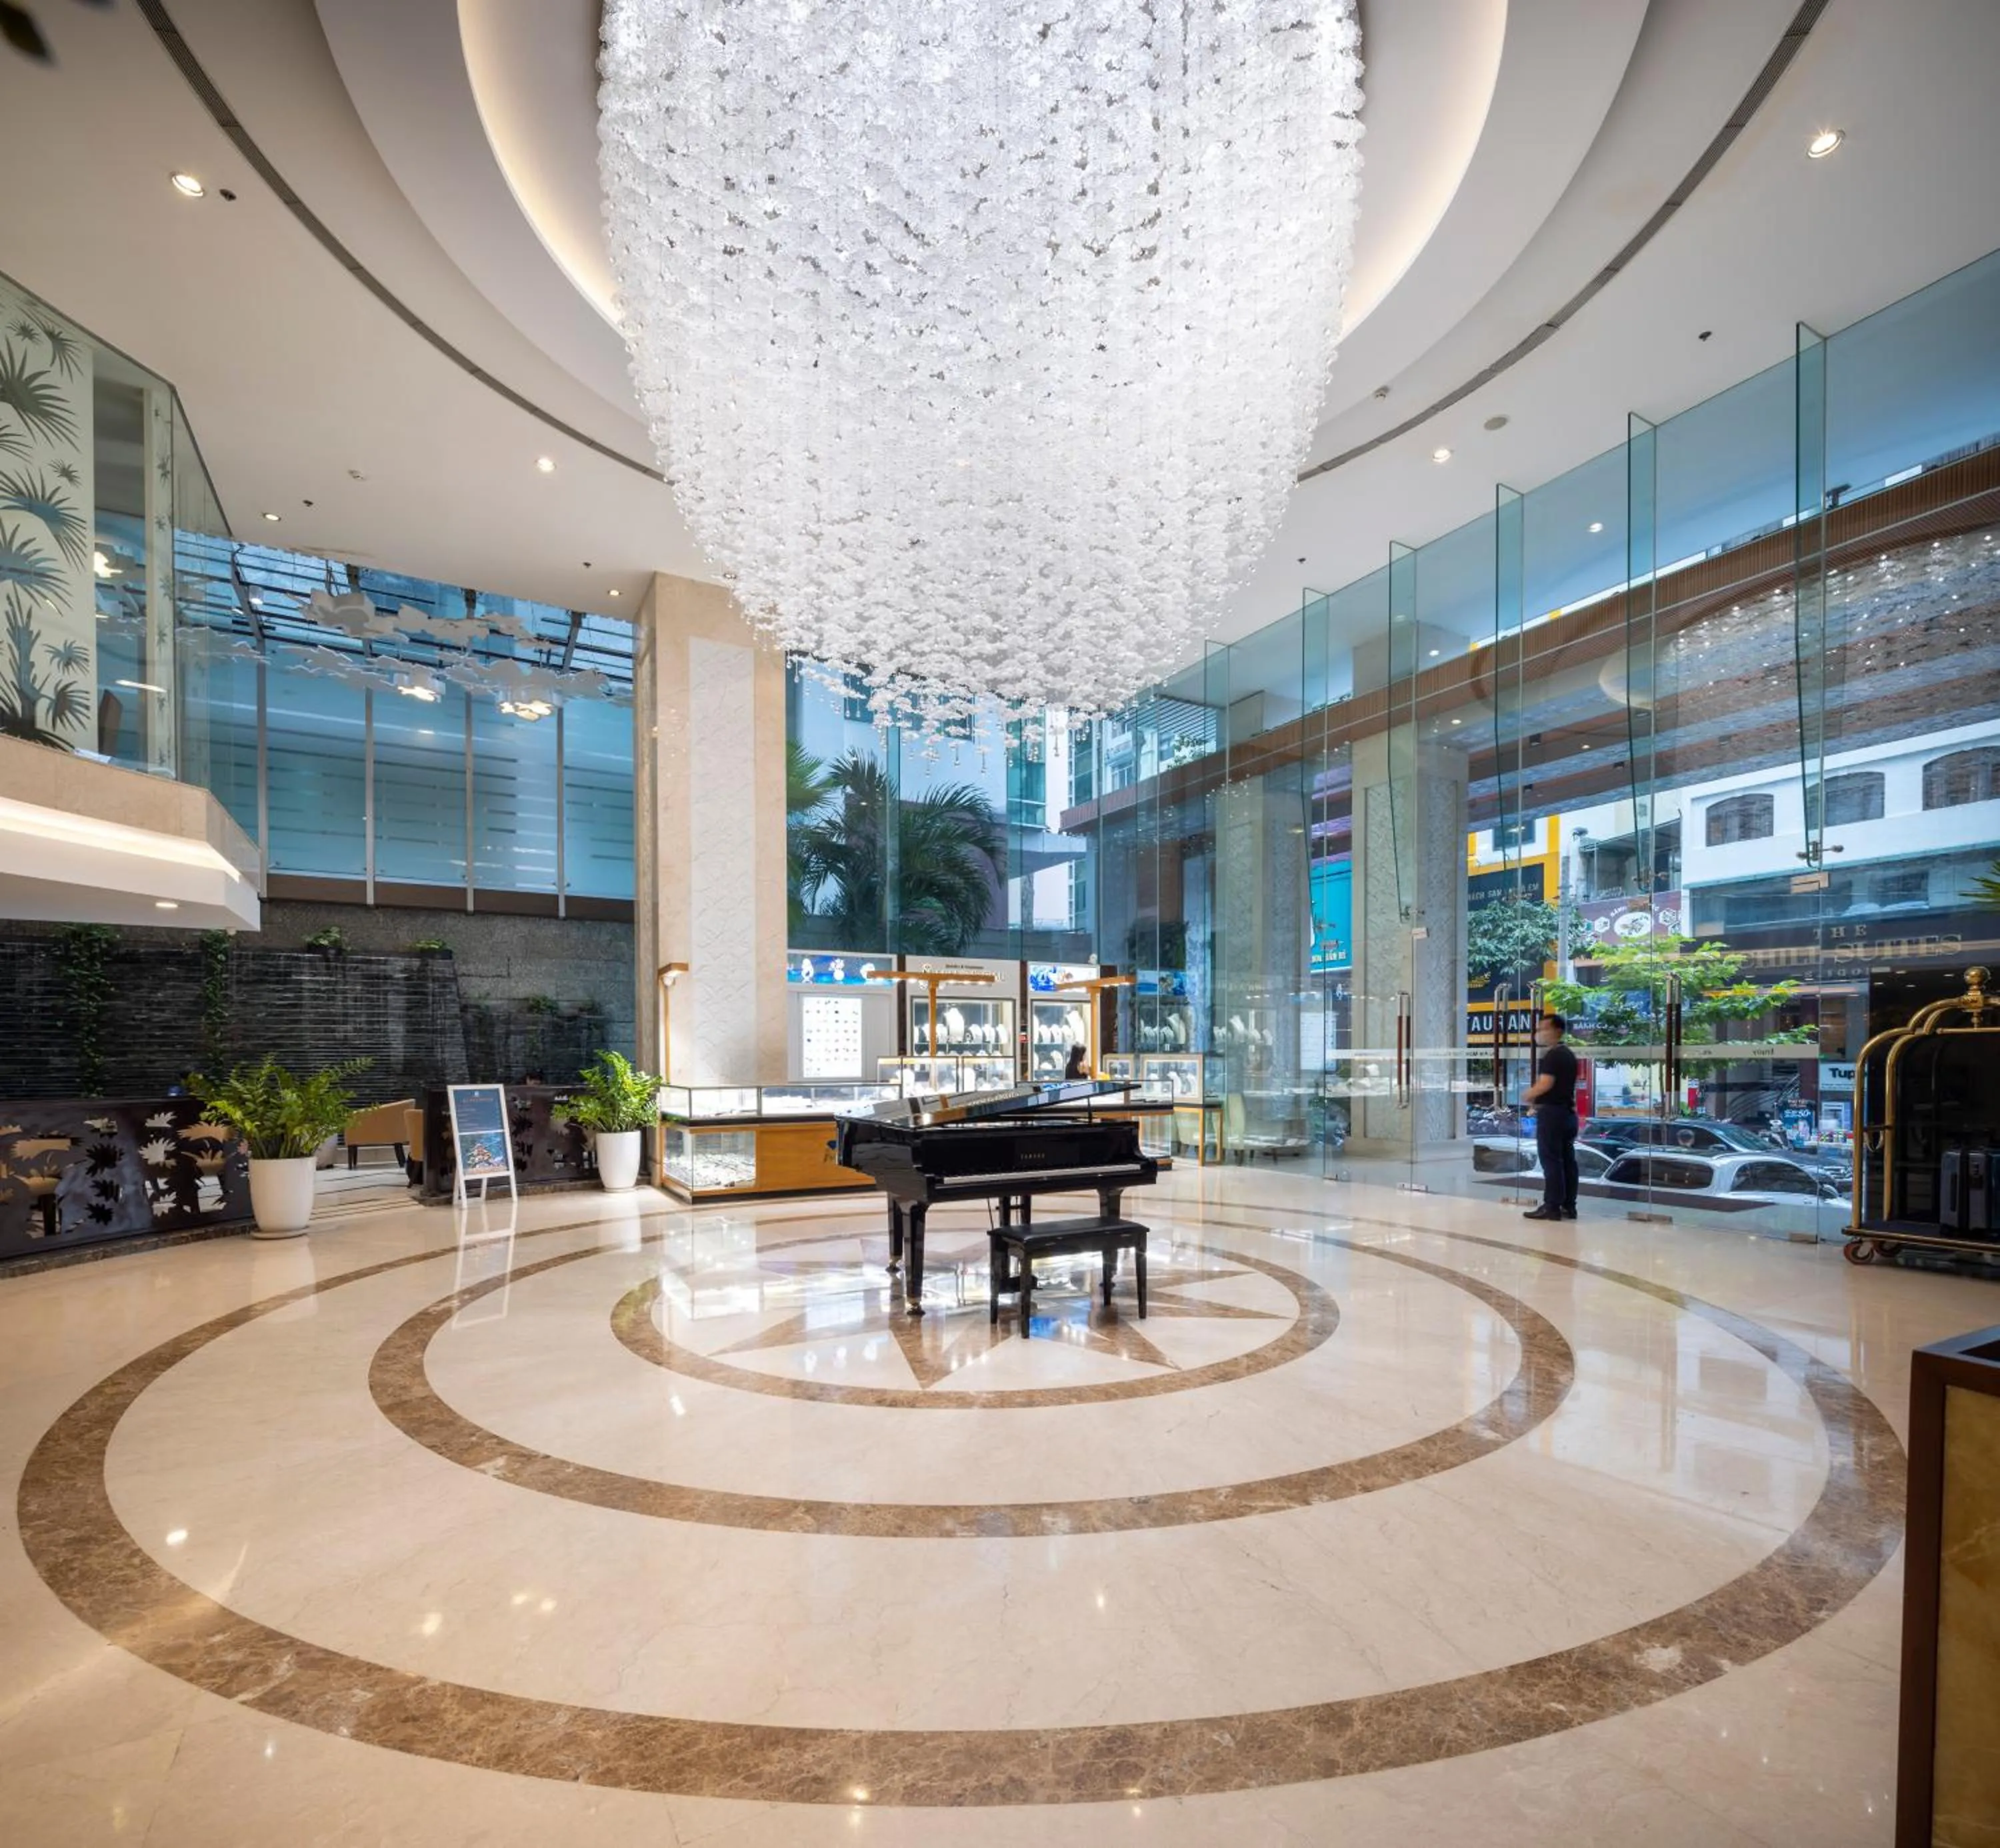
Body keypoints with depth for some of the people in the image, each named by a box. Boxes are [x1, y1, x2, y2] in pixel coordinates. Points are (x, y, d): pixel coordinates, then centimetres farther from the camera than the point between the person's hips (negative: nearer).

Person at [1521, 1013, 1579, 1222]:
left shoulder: (1552, 1055, -14)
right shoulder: (1569, 1055, 17)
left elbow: (1545, 1084, -24)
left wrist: (1528, 1096, -8)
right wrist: (1537, 1098, 20)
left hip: (1552, 1112, -10)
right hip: (1568, 1111, 10)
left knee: (1551, 1161, -7)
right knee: (1567, 1160, 9)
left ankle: (1552, 1207, -6)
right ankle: (1569, 1206, 12)